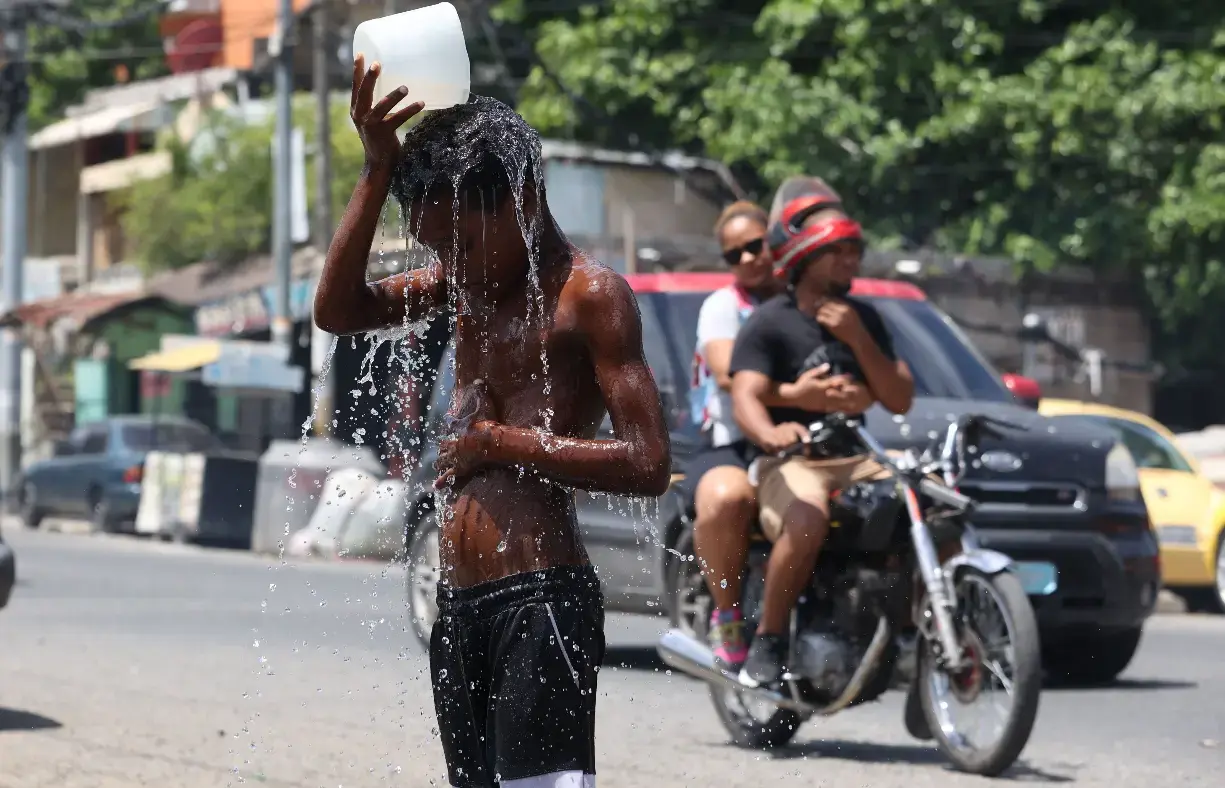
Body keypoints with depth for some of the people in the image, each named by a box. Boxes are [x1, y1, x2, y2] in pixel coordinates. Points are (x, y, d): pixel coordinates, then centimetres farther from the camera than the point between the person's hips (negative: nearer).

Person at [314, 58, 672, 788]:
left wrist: (507, 444, -13)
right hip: (461, 604, 8)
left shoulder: (590, 295, -9)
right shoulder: (467, 280, 14)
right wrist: (380, 170, -4)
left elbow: (648, 464, -15)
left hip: (543, 598, -8)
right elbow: (340, 309, 3)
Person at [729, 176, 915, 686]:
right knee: (806, 524, -38)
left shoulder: (863, 318, 16)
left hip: (859, 458, 5)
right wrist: (770, 433, -41)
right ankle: (768, 639, -23)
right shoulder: (769, 323, -2)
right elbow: (746, 399, -16)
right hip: (794, 463, -5)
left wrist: (857, 339, -5)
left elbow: (900, 400, 9)